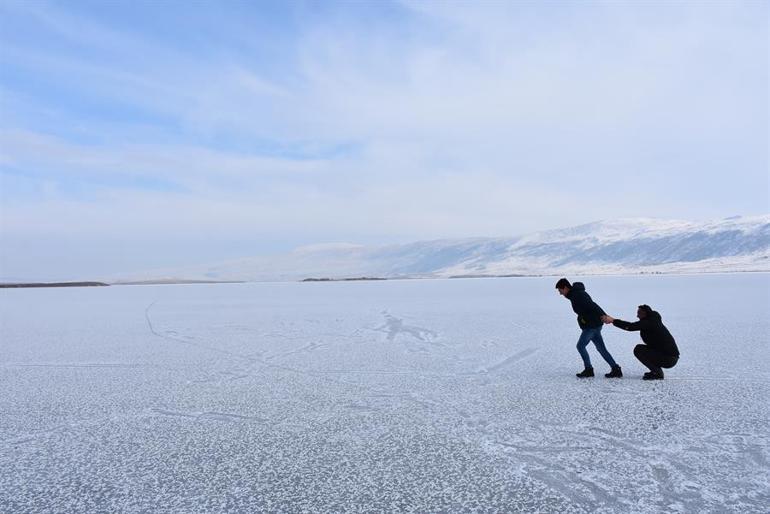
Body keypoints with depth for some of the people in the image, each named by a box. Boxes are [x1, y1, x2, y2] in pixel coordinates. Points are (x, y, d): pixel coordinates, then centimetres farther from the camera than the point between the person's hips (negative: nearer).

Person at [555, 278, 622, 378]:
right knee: (601, 348, 12)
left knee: (580, 346, -2)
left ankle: (588, 370, 6)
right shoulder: (575, 294, 14)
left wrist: (604, 316, -37)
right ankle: (616, 369, 14)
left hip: (591, 325, -10)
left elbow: (592, 306, -29)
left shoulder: (577, 295, -19)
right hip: (594, 325, 10)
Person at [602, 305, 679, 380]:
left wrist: (613, 320, -23)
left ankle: (657, 372, -7)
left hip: (669, 359, -10)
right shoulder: (652, 322, 14)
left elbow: (631, 327, -25)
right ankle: (657, 371, 15)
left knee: (638, 350, -12)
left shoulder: (649, 322, -16)